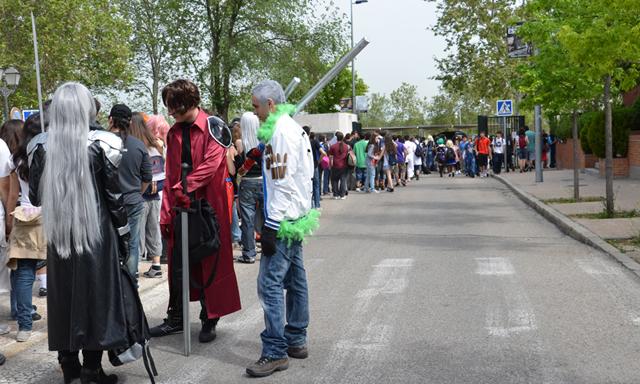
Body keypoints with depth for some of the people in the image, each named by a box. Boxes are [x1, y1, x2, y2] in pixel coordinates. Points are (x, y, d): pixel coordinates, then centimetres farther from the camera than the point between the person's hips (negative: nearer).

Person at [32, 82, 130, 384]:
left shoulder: (42, 147, -1)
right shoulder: (100, 146, -10)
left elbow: (35, 197, 6)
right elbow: (114, 198, -6)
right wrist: (123, 237, 3)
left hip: (59, 236, 3)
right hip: (96, 234, -3)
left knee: (63, 299, 13)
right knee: (94, 297, 6)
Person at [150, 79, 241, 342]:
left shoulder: (213, 127, -6)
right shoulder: (174, 133, 13)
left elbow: (211, 163, -18)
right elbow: (170, 176, 12)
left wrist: (185, 188, -25)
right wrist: (166, 212, 6)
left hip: (208, 207, -5)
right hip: (180, 208, 6)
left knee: (210, 265, 4)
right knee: (177, 265, 10)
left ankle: (209, 320, 17)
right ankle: (175, 319, 23)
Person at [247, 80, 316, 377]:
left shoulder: (282, 130, -15)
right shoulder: (292, 127, 16)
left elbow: (283, 183, -21)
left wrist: (271, 227, -20)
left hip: (283, 219, -10)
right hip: (295, 216, 10)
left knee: (270, 283, -9)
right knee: (294, 280, 14)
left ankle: (275, 352, -4)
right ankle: (296, 341, 23)